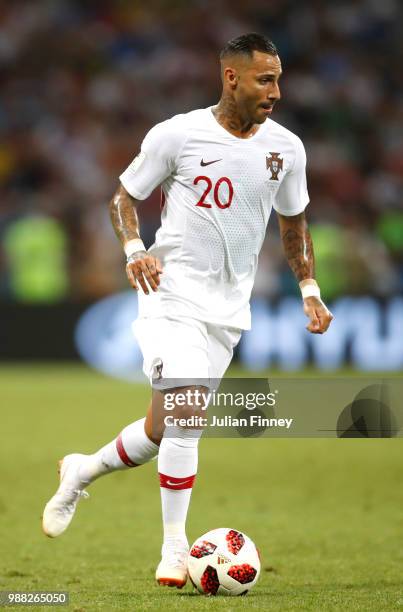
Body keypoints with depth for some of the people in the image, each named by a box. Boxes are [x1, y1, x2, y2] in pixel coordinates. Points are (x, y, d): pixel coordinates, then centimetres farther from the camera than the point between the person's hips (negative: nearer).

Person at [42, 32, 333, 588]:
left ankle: (82, 471, 31)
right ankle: (174, 548, -6)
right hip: (172, 294, -4)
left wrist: (309, 288, 9)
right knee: (185, 413, -18)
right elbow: (126, 195, 4)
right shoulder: (177, 134, -7)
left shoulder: (286, 148, 4)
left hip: (228, 308, 4)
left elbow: (293, 223, 19)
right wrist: (135, 248, -14)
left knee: (164, 430, 4)